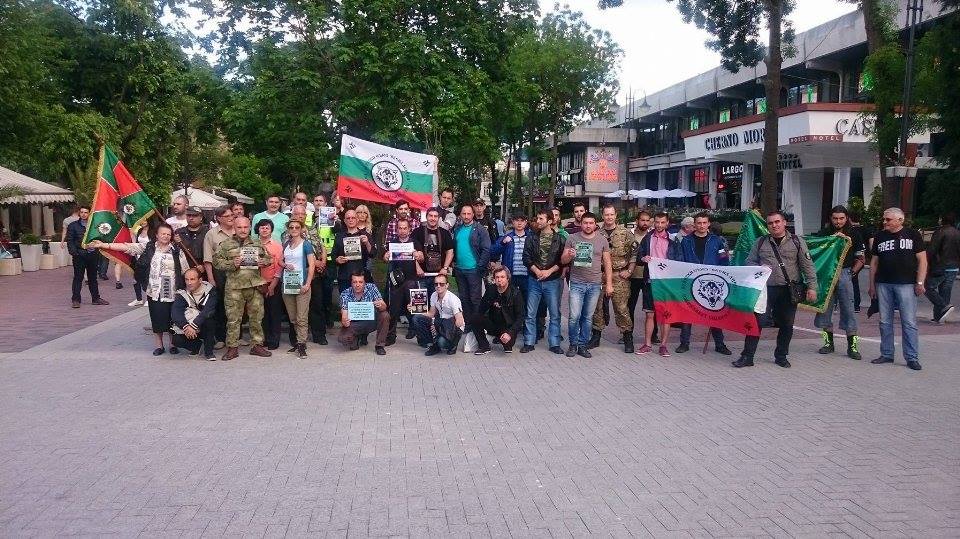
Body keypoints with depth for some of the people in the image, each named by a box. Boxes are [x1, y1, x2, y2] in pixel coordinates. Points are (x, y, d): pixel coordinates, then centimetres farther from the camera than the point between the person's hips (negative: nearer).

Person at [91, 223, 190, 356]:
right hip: (154, 292, 1)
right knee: (157, 318, 6)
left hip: (173, 292, -1)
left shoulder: (177, 250, 1)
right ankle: (159, 345, 19)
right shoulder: (148, 248, 3)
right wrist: (104, 245, -8)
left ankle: (173, 344, 21)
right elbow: (127, 247, -2)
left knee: (173, 318, 4)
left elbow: (185, 270, 2)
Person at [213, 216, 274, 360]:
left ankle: (256, 345, 17)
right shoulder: (226, 245, 5)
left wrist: (263, 262, -3)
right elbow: (217, 261, 0)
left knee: (256, 317, 7)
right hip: (234, 287, -2)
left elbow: (268, 258, 19)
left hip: (255, 285, 2)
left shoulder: (257, 244, 13)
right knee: (233, 319, -1)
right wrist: (232, 264, -14)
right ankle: (232, 348, 7)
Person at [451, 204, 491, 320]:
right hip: (459, 270, 6)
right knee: (463, 297, 13)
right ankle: (466, 321, 22)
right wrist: (454, 262, 5)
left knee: (474, 298, -1)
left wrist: (480, 267, -14)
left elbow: (486, 250, -11)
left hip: (473, 270, -5)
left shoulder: (480, 229, -7)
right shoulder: (457, 229, 10)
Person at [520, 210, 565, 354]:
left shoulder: (559, 239, -1)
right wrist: (536, 271, -11)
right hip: (534, 280, 2)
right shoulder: (532, 238, 6)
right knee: (530, 313, 4)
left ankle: (554, 344, 12)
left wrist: (549, 271, -13)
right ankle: (529, 343, 12)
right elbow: (526, 257, 2)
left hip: (553, 280, -2)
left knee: (555, 313, 3)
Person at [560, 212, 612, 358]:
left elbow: (607, 263, 9)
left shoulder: (602, 240, 6)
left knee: (588, 318, 6)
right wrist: (569, 255, -18)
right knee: (574, 317, -8)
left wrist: (609, 283, 3)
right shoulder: (572, 238, 3)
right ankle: (573, 344, 8)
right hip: (577, 284, -1)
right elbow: (563, 261, 5)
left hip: (595, 284, 1)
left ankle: (582, 345, 17)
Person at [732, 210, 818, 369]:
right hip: (766, 288, 0)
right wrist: (758, 268, -8)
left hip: (788, 290, 0)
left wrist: (811, 287, -6)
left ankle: (781, 356, 24)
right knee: (755, 321, -5)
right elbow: (749, 262, 13)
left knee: (786, 324, 7)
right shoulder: (760, 242, 9)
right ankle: (747, 356, 1)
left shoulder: (797, 241, 5)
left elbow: (807, 266, 2)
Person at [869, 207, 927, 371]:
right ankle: (886, 354, 16)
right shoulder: (880, 236, 13)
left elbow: (922, 260, 1)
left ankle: (912, 358, 1)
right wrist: (872, 284, 12)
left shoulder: (913, 235, 3)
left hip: (906, 284, -4)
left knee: (909, 322, -4)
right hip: (883, 284, 4)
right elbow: (874, 262, 16)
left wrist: (920, 283, -7)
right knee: (885, 322, 7)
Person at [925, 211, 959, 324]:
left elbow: (932, 250, -15)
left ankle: (945, 306, -15)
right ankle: (938, 316, 10)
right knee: (945, 292, 9)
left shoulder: (940, 232, -11)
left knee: (929, 288, 1)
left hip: (940, 267, -7)